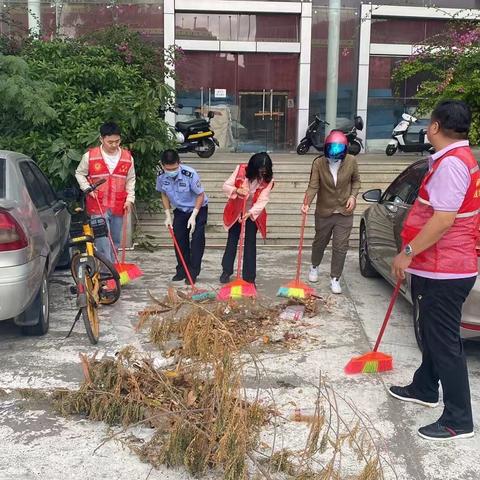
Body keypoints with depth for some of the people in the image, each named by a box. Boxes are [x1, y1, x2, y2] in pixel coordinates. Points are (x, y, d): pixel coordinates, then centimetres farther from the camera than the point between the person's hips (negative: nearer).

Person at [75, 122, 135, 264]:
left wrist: (130, 199, 3)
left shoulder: (127, 157, 3)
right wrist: (88, 189, -6)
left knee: (115, 242, 12)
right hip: (98, 206, -3)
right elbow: (79, 173, 9)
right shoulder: (90, 156, -5)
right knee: (103, 242, -11)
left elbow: (131, 180, 12)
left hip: (118, 207, 3)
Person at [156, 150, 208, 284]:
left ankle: (193, 272, -2)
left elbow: (200, 195, -21)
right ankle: (182, 270, 16)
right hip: (180, 210, 4)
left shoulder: (190, 174, -32)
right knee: (179, 239, 4)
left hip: (198, 209, -4)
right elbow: (164, 195, 2)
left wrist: (193, 216, -23)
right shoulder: (161, 177, -17)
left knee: (197, 240, -9)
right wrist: (168, 215, -3)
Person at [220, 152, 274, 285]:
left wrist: (250, 213, -37)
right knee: (232, 241, 9)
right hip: (235, 211, 0)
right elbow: (226, 186, -15)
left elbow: (262, 200, -23)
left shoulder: (268, 179, -18)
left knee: (250, 244, 1)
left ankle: (249, 277, 10)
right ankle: (226, 271, 25)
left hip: (252, 214, 0)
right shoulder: (241, 169, -18)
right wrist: (237, 190, -36)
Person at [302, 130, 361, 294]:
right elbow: (313, 186, -20)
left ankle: (335, 279, 15)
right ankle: (314, 267, 47)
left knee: (340, 247, 0)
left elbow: (356, 181, 6)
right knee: (319, 242, 20)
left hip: (344, 213, 0)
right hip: (324, 212, 0)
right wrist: (307, 203, -36)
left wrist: (353, 196, -10)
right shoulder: (319, 163, -16)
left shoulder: (351, 161, -11)